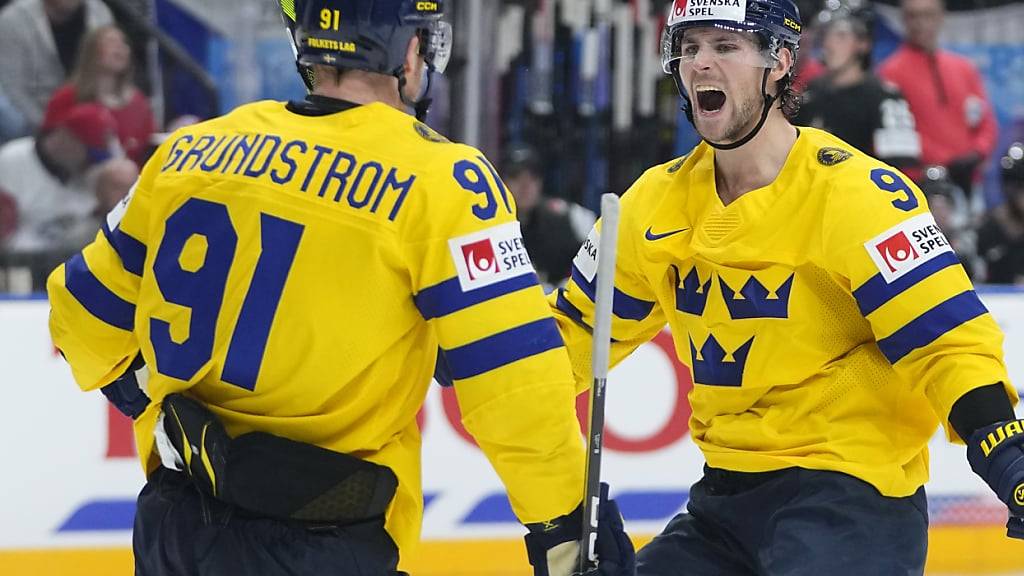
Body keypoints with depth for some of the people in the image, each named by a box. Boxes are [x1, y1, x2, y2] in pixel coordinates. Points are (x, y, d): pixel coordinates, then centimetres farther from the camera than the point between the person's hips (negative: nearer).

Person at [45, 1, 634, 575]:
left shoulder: (194, 152, 6)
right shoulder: (437, 178, -10)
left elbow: (90, 310, 17)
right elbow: (512, 373, -14)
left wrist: (139, 391, 37)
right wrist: (564, 521, -5)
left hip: (173, 526, 6)